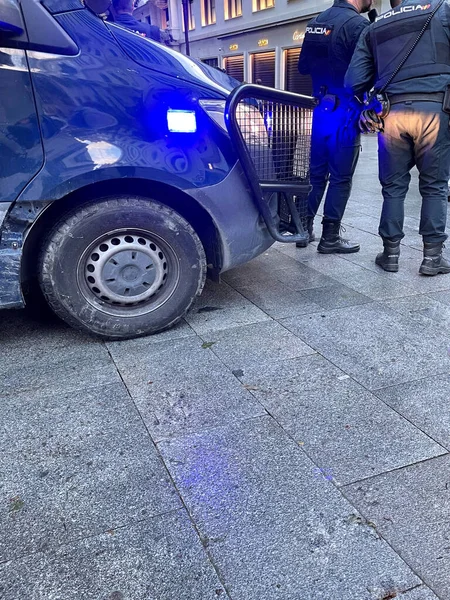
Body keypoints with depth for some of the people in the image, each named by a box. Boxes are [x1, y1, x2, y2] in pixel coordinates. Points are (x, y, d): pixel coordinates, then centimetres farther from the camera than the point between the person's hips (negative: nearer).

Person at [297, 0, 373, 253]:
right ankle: (330, 237, 5)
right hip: (344, 112, -7)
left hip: (319, 109, 7)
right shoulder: (358, 23, -13)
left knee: (316, 172, 13)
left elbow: (303, 67, 19)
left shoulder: (316, 22, 11)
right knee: (341, 178, 0)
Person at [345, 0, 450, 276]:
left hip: (393, 113, 2)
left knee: (394, 186, 9)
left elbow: (355, 81, 11)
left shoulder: (374, 29, 19)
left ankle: (391, 252, 10)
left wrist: (368, 108, 25)